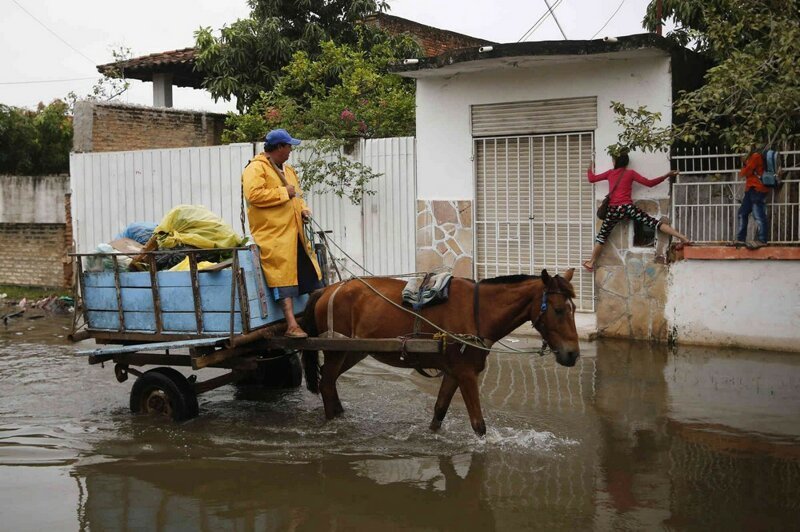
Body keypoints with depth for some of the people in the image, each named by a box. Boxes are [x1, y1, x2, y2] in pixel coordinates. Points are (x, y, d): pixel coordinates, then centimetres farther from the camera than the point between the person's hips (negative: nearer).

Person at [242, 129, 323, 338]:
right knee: (283, 277, -11)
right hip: (272, 236, -9)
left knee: (310, 275, 11)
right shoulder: (256, 168, -8)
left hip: (294, 234, 9)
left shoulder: (287, 170, 21)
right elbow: (253, 195, -23)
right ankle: (292, 325, -11)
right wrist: (284, 193, -17)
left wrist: (303, 209, 9)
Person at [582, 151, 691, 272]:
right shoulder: (630, 173, 8)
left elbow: (592, 179, 22)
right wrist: (666, 175, 6)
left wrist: (590, 170, 43)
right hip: (628, 207, -1)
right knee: (654, 222, -4)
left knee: (602, 236, 11)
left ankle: (591, 263, 15)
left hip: (614, 209, 1)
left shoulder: (610, 173, 13)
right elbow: (649, 183, 4)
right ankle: (682, 237, -15)